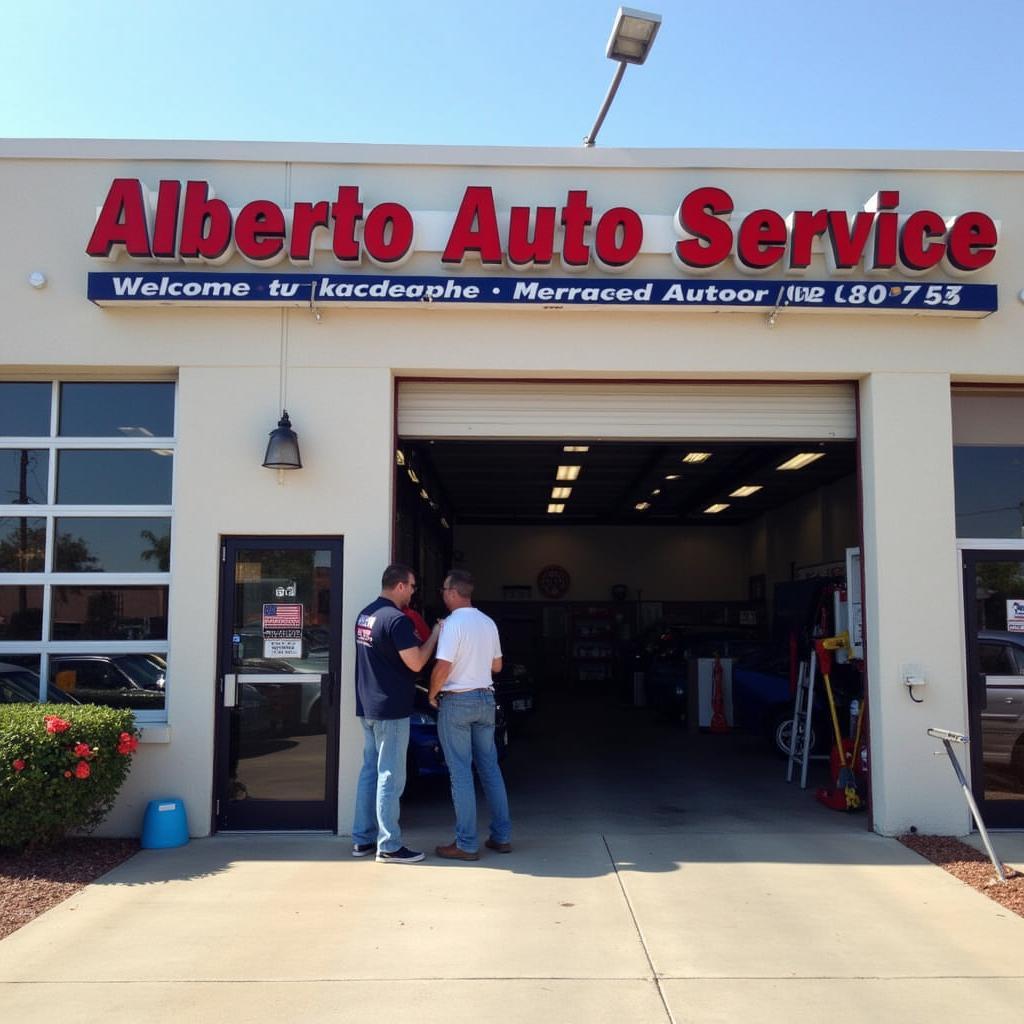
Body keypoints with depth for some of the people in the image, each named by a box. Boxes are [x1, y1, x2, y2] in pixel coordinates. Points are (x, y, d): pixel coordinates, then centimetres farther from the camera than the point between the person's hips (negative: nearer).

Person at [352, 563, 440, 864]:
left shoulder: (365, 614, 10)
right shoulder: (396, 620, -19)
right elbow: (416, 663, -17)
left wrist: (411, 638, 16)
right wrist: (434, 635, -5)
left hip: (368, 706, 9)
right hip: (391, 709, -9)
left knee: (370, 771, 14)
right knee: (390, 777, -3)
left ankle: (362, 839, 20)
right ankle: (389, 846, 3)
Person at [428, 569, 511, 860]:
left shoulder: (453, 623, -15)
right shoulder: (488, 623, 8)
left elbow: (442, 668, -20)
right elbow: (496, 665, 16)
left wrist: (432, 694, -4)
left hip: (456, 702, -7)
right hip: (485, 698, 7)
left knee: (461, 773, -1)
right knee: (490, 768, 12)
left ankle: (466, 844, 2)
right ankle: (502, 836, 17)